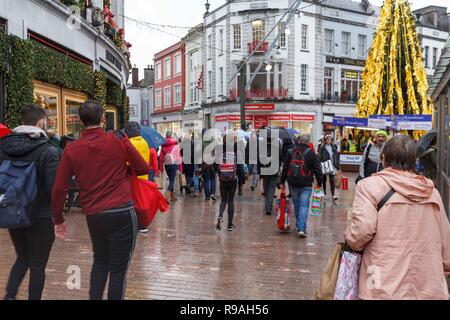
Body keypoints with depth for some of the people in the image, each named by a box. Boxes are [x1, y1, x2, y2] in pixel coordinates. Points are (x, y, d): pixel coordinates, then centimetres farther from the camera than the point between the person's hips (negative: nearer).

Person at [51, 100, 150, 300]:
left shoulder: (72, 150, 1)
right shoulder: (118, 140, -4)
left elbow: (59, 189, 1)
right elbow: (143, 168, 4)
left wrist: (58, 220, 13)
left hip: (93, 215, 3)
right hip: (123, 212, -3)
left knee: (100, 261, 25)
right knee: (119, 267, 8)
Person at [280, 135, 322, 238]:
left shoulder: (290, 152, 5)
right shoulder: (311, 153, -5)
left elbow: (285, 168, 8)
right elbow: (317, 169, -3)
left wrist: (282, 182, 13)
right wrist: (319, 182, 7)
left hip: (292, 184, 3)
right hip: (306, 185, -3)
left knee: (296, 204, 16)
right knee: (304, 205, -2)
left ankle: (299, 226, 27)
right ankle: (301, 228, -11)